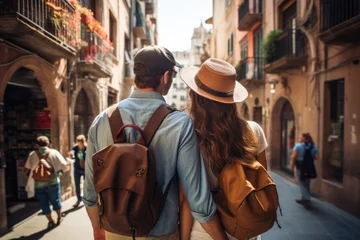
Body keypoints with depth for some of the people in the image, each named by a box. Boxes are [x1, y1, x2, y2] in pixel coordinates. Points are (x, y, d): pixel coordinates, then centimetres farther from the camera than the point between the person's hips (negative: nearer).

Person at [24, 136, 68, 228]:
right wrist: (58, 171, 9)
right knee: (56, 200, 17)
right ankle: (59, 218, 33)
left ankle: (51, 221, 21)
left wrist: (32, 176, 18)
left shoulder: (32, 154, -3)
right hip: (53, 182, 0)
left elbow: (27, 169, -1)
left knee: (44, 203, 14)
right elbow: (65, 166, -11)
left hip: (39, 184, 0)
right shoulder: (54, 152, -6)